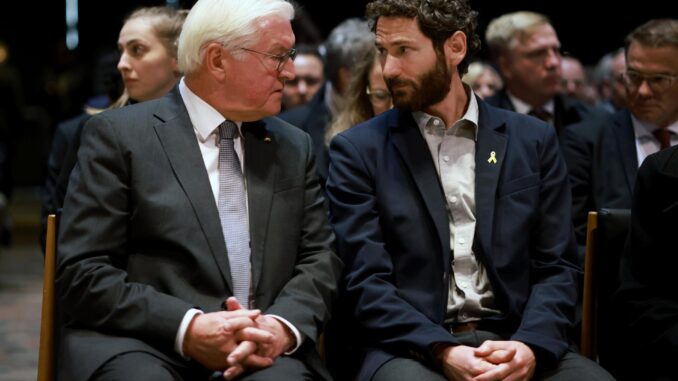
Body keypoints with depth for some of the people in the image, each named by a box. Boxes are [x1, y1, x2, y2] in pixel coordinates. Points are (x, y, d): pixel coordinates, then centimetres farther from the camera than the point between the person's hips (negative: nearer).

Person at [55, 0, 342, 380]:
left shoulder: (295, 146, 16)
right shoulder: (119, 135, 1)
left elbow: (321, 259, 12)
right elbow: (82, 272, -5)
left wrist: (284, 325, -10)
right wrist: (187, 328, -18)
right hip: (142, 344, -3)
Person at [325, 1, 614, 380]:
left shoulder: (533, 140, 10)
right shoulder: (359, 150, 5)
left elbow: (556, 267, 7)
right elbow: (365, 281, -3)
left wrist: (530, 345, -13)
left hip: (510, 340, 3)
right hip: (408, 346, -3)